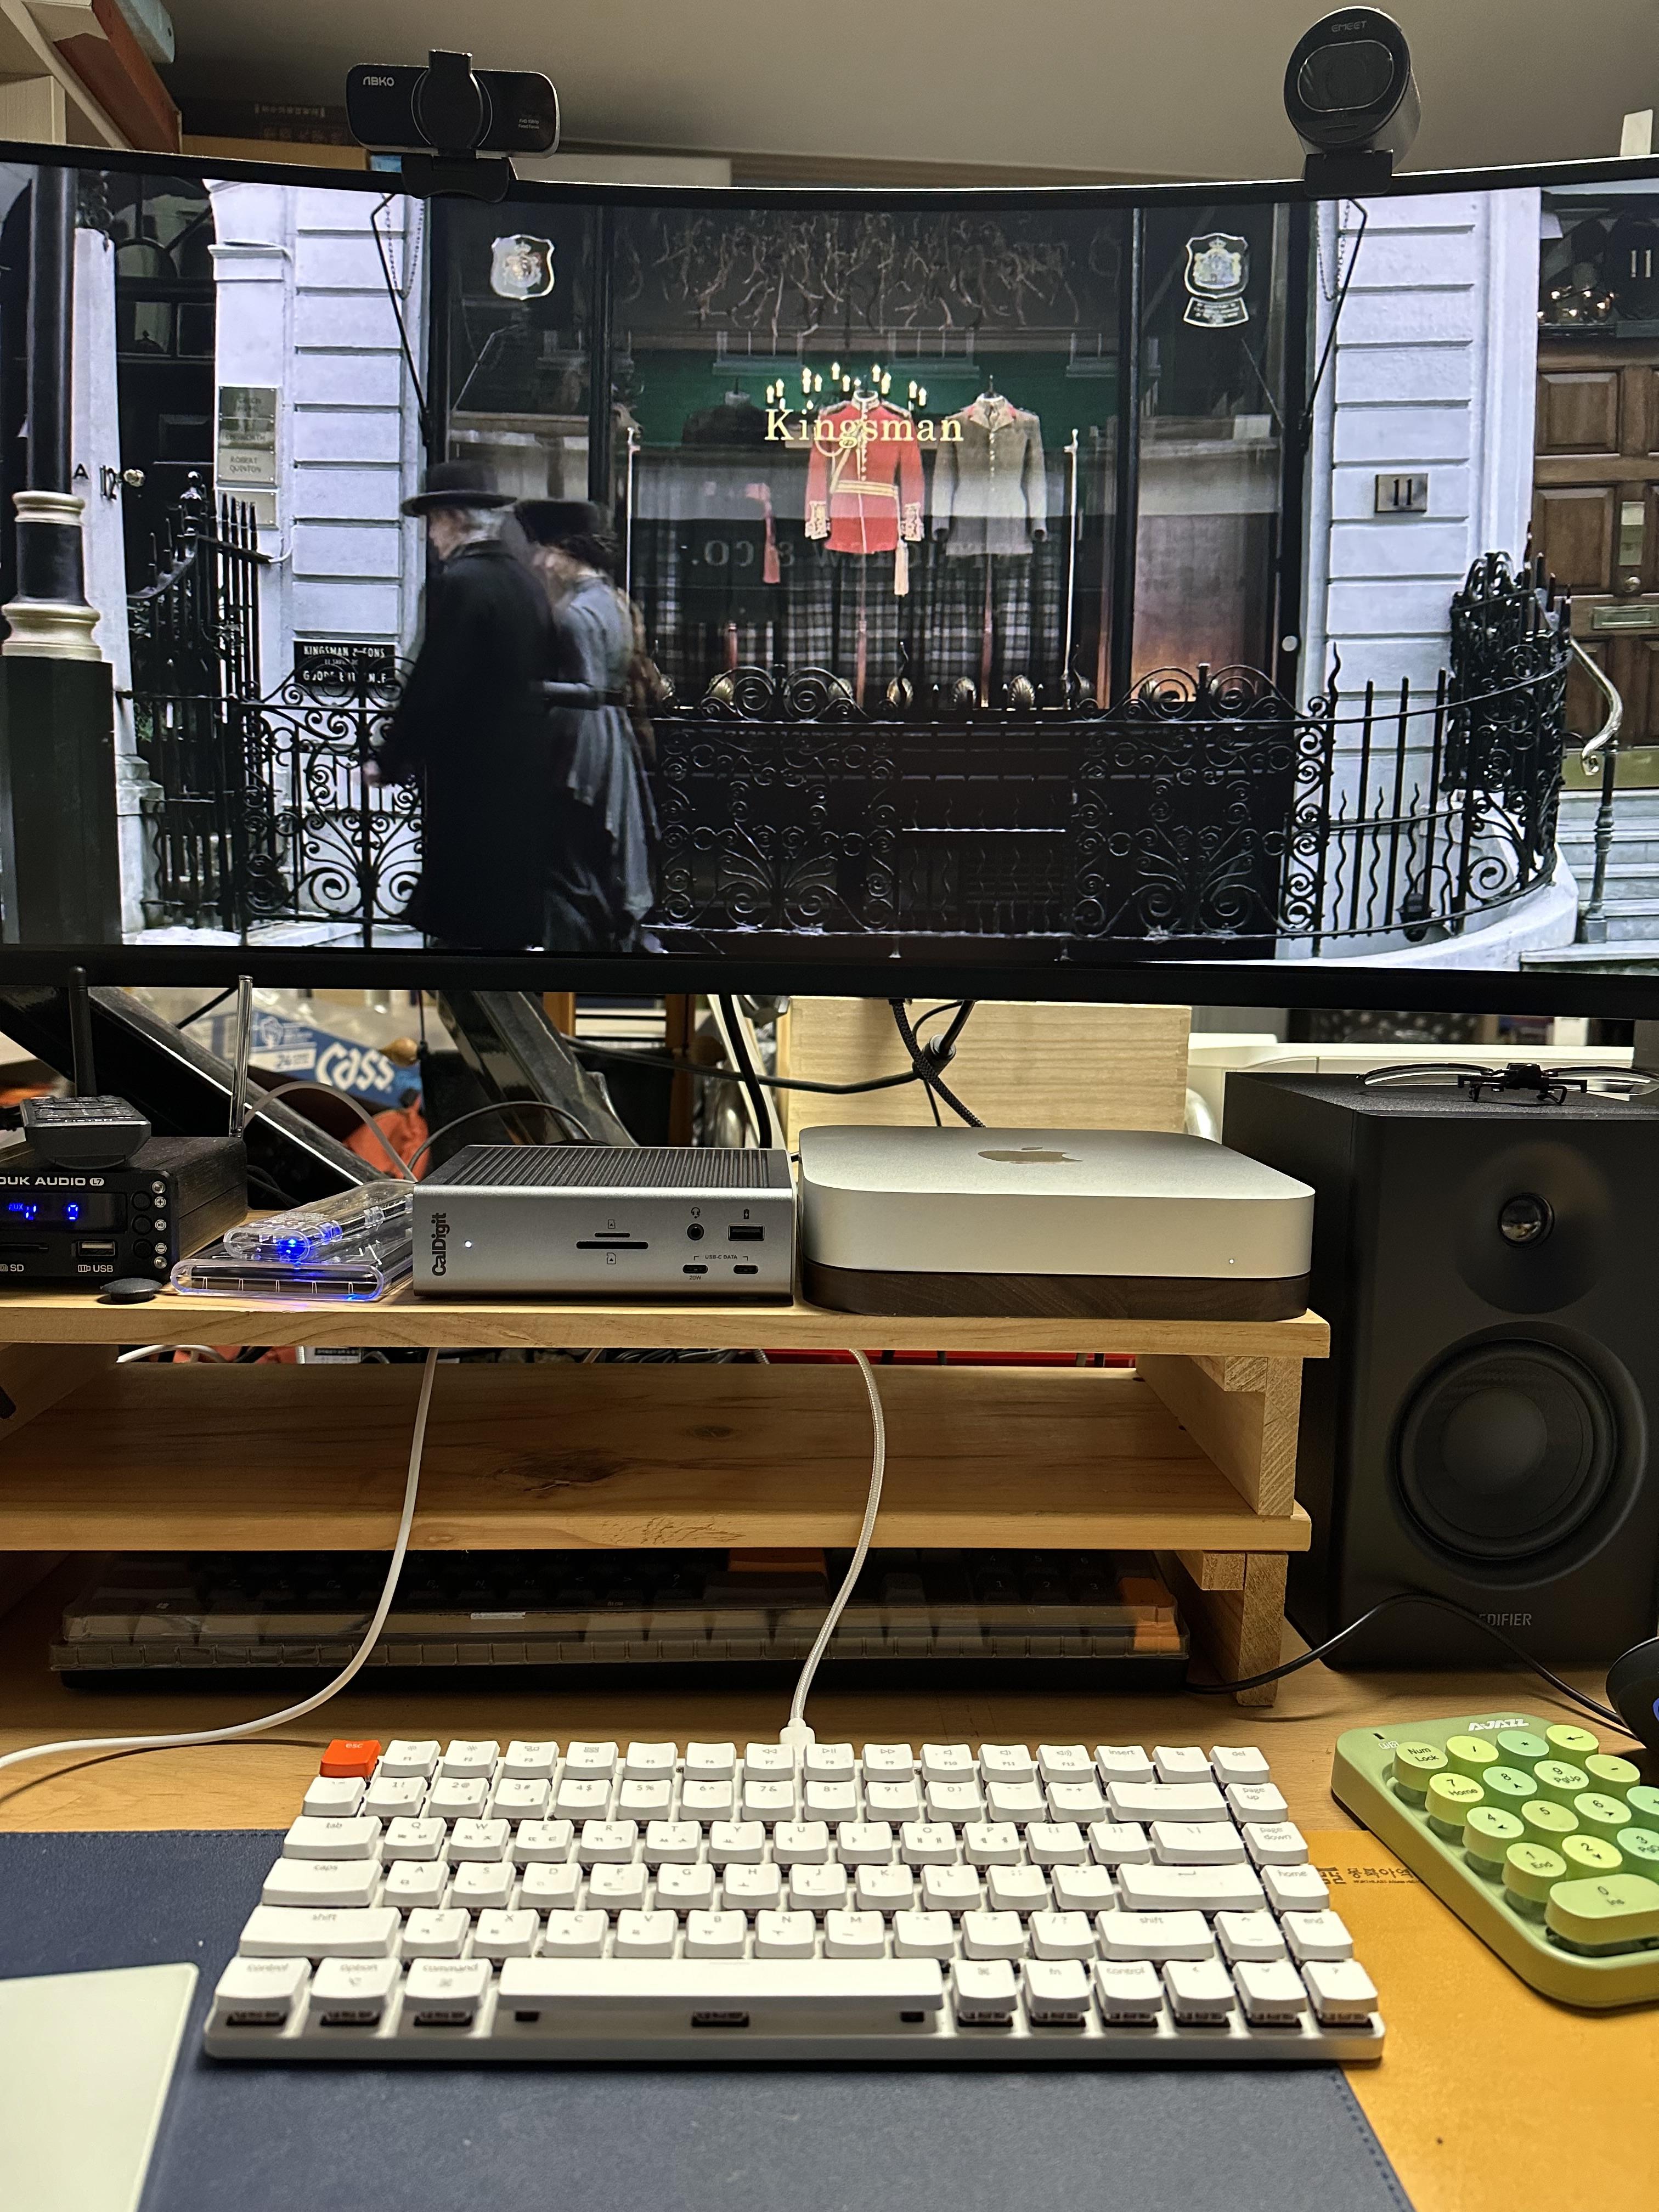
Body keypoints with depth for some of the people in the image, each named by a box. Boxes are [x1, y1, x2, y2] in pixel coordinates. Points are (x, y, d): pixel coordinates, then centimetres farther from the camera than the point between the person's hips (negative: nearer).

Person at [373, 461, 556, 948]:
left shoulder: (458, 582, -15)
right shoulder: (523, 578, 9)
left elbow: (431, 686, -17)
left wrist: (390, 761, -6)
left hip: (470, 778, -8)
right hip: (525, 773, 8)